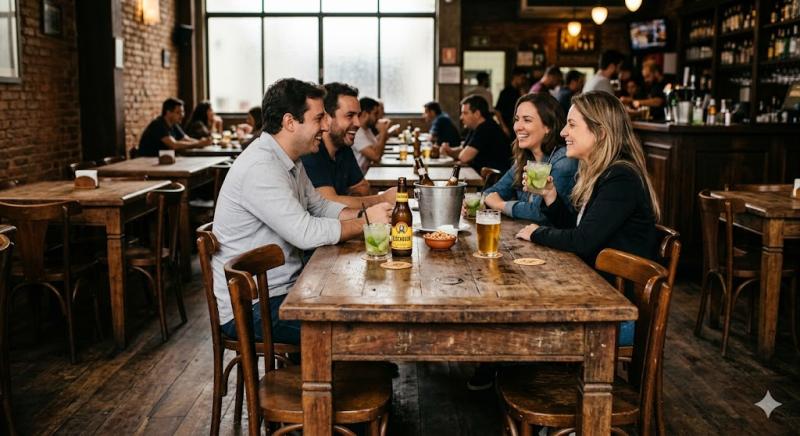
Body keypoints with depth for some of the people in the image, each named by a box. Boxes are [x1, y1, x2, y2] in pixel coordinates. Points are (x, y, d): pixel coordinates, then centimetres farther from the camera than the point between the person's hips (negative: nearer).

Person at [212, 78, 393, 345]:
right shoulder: (260, 167, -23)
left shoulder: (290, 162, 10)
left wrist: (362, 213, 0)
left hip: (283, 288, 10)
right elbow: (306, 233, -26)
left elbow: (320, 206, 18)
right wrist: (365, 222, -15)